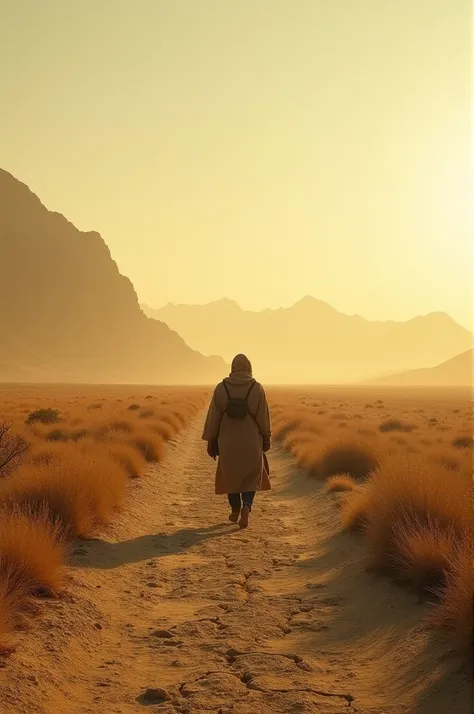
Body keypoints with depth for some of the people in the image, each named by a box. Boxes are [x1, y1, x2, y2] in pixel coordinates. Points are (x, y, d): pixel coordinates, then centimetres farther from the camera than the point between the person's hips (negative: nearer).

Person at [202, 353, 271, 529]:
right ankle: (246, 507, -13)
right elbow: (264, 416, -4)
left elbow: (213, 416, -3)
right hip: (251, 441, -1)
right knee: (251, 476, 11)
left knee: (231, 475, 20)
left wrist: (211, 441, 5)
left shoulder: (221, 388, -4)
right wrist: (266, 439, 8)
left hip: (228, 441, 1)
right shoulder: (257, 388, -7)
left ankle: (235, 511, 28)